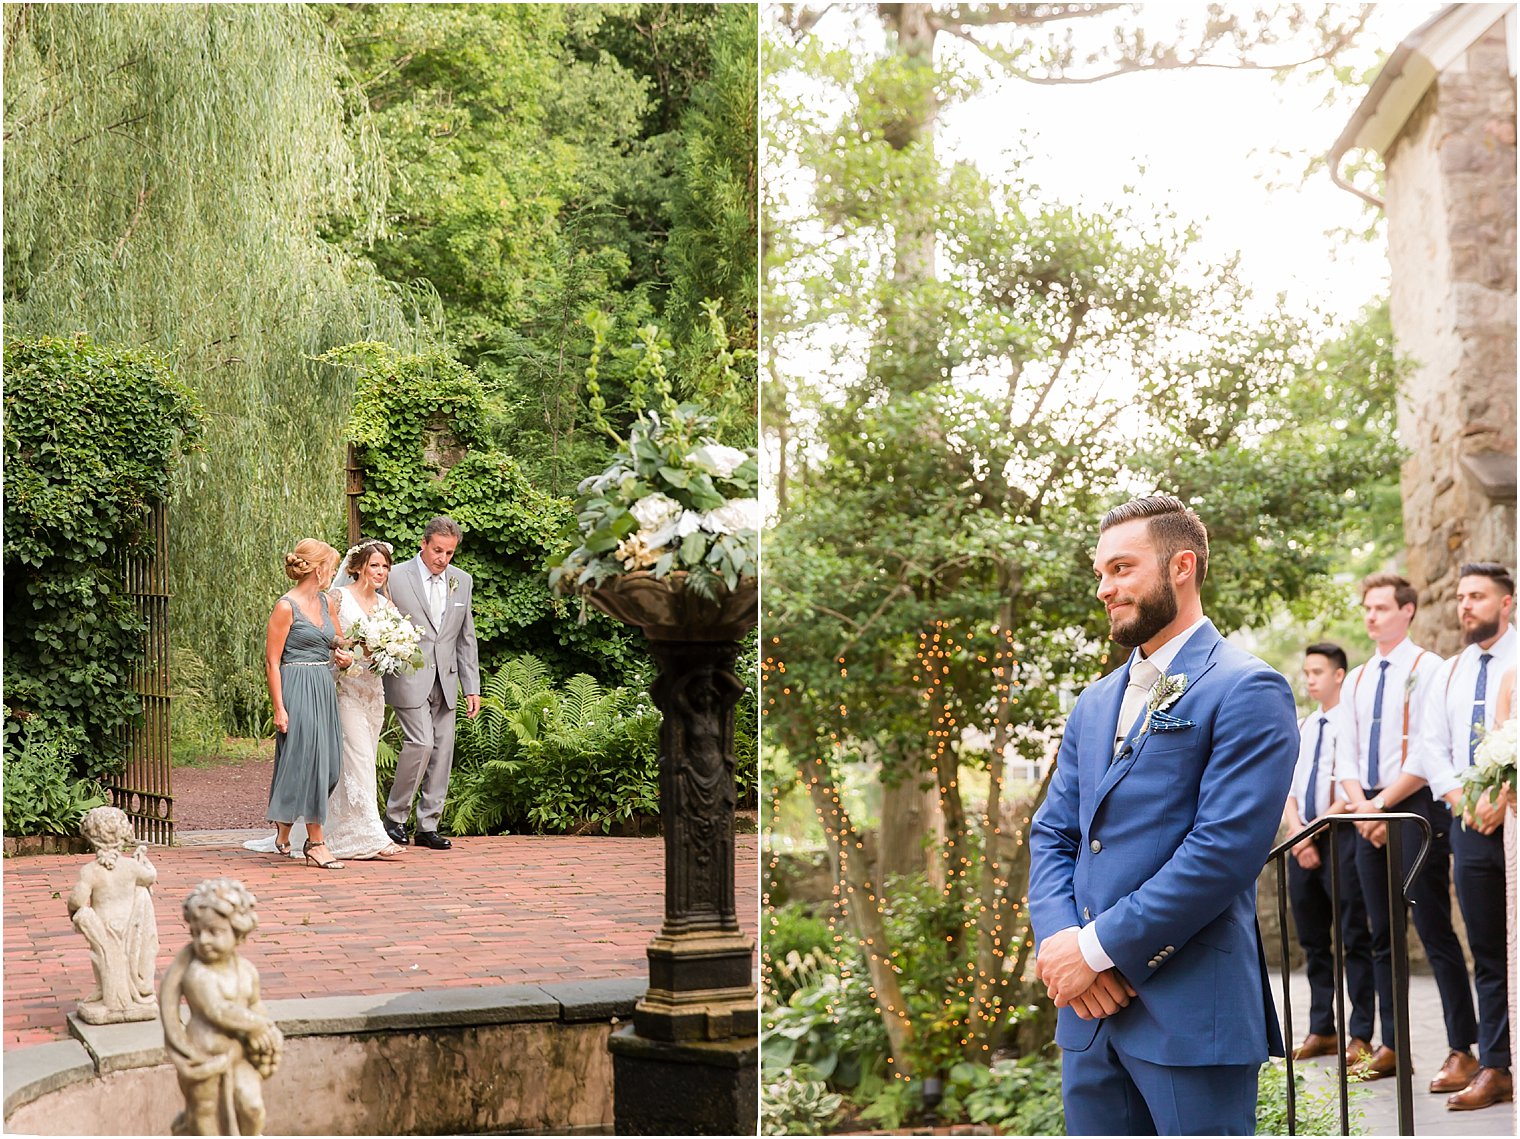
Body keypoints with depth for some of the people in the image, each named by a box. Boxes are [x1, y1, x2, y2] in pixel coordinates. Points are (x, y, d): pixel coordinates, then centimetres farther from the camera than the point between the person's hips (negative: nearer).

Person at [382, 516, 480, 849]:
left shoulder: (461, 581, 9)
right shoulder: (395, 578, -6)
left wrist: (472, 687, 9)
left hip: (445, 681, 5)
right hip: (409, 680, -5)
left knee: (443, 751, 3)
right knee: (420, 743, -15)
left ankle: (428, 826, 12)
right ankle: (395, 817, 2)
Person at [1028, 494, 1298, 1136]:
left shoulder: (1246, 692, -7)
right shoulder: (1095, 703, 17)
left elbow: (1225, 847, -16)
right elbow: (1051, 833, 14)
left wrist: (1098, 946, -15)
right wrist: (1059, 939, -6)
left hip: (1190, 1012, -7)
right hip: (1089, 1011, 7)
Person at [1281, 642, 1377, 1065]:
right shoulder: (1302, 728, 17)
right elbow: (1289, 789, 14)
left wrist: (1318, 825, -11)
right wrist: (1297, 831, -2)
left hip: (1340, 839, -7)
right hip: (1302, 842, 7)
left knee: (1354, 938, -3)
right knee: (1312, 941, 10)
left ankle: (1361, 1035, 1)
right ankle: (1322, 1030, 17)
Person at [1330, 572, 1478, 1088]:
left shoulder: (1429, 669, -5)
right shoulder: (1356, 681, 17)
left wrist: (1383, 803, -13)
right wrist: (1360, 804, -3)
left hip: (1416, 807, -7)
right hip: (1369, 814, 7)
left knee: (1435, 929, -7)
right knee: (1382, 934, 8)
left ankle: (1462, 1050, -3)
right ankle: (1390, 1047, 13)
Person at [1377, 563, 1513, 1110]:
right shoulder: (1450, 672, 15)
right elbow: (1431, 751, 11)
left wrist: (1505, 800, -17)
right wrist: (1464, 802, -4)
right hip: (1471, 824, 5)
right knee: (1488, 955, 6)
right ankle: (1493, 1070, 8)